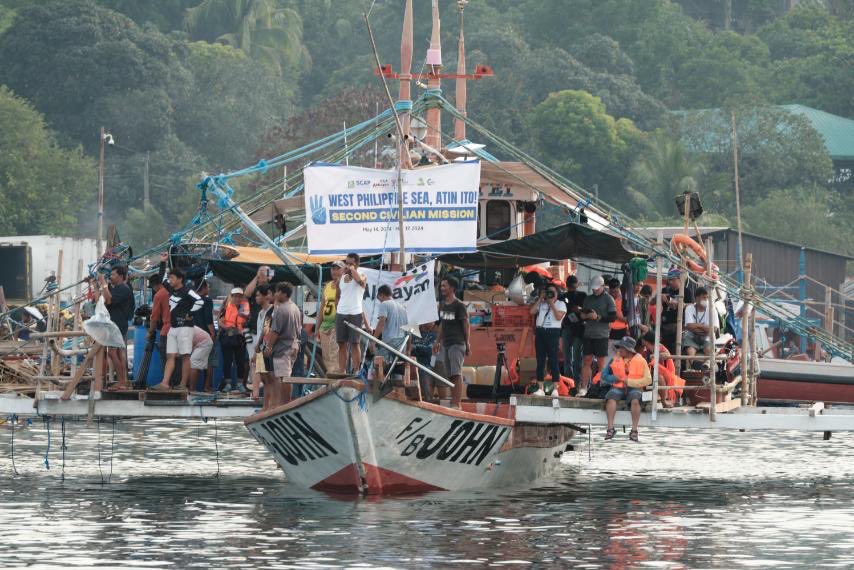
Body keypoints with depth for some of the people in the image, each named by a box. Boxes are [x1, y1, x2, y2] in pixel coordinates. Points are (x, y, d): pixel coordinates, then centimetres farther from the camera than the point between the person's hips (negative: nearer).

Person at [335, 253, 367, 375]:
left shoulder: (361, 276, 0)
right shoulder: (341, 278, 13)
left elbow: (360, 280, -25)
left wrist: (352, 269, -14)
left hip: (355, 314, -4)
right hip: (340, 314, 5)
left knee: (354, 344, -3)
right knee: (342, 344, 3)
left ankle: (356, 371, -1)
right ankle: (342, 371, 5)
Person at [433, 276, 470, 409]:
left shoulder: (459, 305, -7)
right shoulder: (442, 304, 14)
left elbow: (466, 324, -6)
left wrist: (467, 343, -7)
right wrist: (438, 342, 20)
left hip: (457, 344, -8)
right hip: (446, 344, 8)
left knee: (456, 374, -13)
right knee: (450, 375, 8)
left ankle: (458, 404, -18)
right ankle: (453, 402, 11)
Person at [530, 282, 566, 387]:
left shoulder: (560, 304, 5)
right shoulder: (541, 303, 16)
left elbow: (559, 317, -10)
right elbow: (532, 311, 3)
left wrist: (552, 304, -8)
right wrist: (540, 299, 3)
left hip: (553, 332, -4)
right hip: (540, 332, 4)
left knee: (553, 360, -6)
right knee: (540, 359, 6)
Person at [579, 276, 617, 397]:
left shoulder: (608, 299, -3)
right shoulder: (588, 299, 13)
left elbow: (613, 317, -8)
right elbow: (582, 315, 20)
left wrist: (598, 317, -16)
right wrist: (585, 316, -3)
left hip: (602, 335, -5)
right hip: (588, 334, 5)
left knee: (601, 363, 0)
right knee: (587, 361, 3)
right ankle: (583, 388, 4)